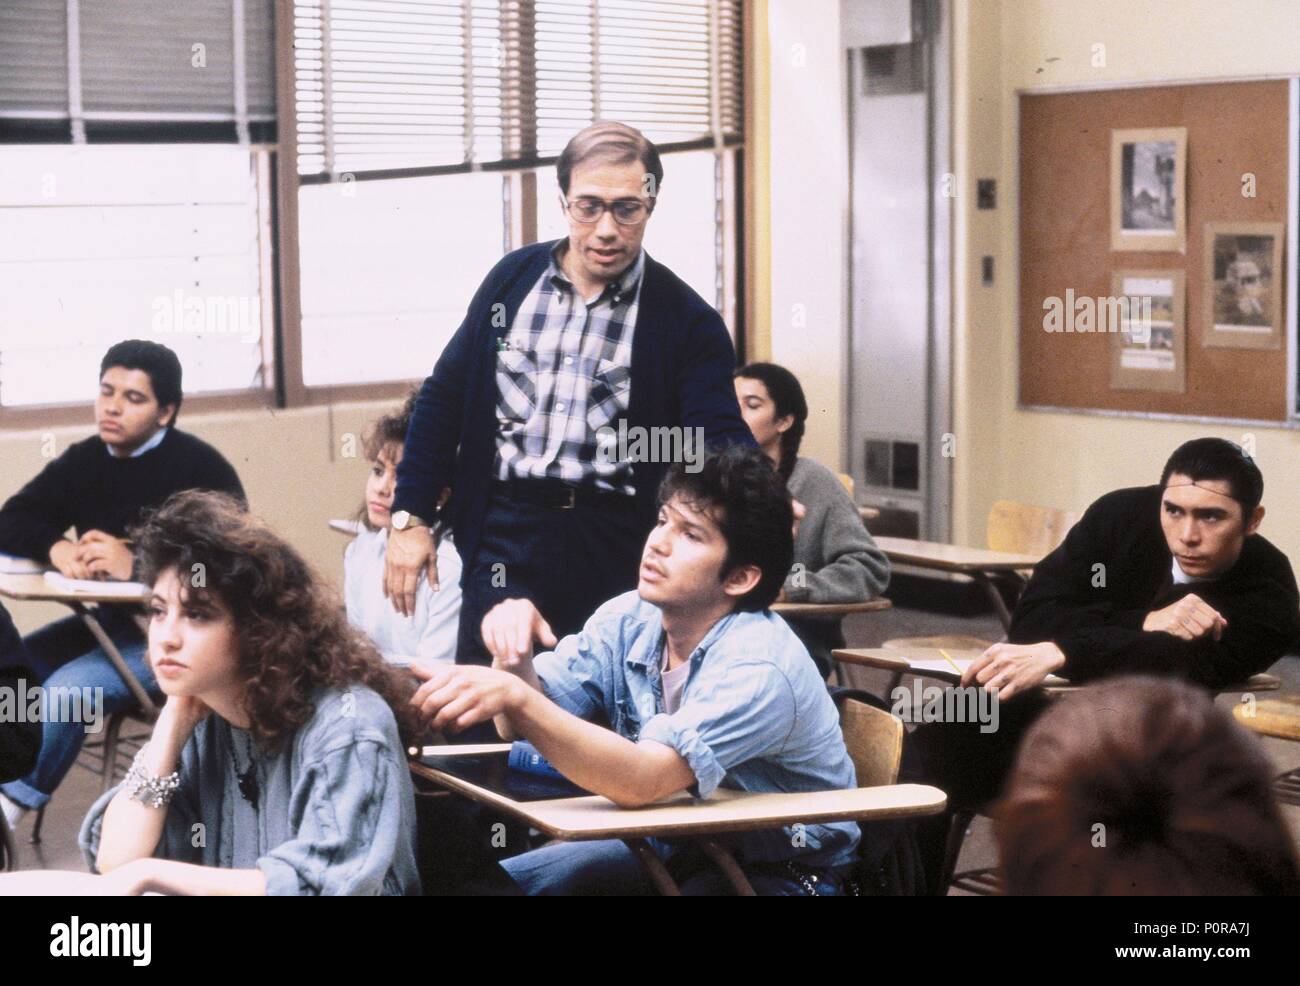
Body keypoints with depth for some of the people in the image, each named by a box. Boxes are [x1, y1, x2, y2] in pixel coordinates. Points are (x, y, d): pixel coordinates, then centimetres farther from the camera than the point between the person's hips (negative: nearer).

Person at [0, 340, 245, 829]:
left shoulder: (200, 468, -14)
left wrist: (137, 564, -31)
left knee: (68, 688, -26)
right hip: (106, 621, 8)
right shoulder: (83, 460, 7)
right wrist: (56, 549, -19)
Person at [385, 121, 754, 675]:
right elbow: (443, 399, 13)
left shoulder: (686, 321, -3)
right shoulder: (514, 278, 7)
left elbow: (723, 443, -10)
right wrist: (409, 518, 7)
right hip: (504, 540, 2)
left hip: (618, 554, -2)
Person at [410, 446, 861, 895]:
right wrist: (511, 653, -30)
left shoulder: (757, 667, -27)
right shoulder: (629, 621, -4)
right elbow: (525, 725, -10)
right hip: (679, 850, 6)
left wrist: (516, 699, -48)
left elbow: (642, 781, -39)